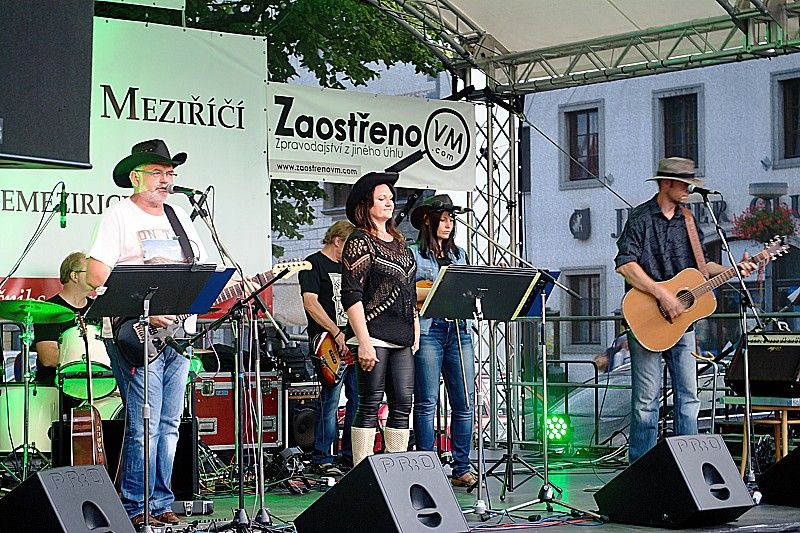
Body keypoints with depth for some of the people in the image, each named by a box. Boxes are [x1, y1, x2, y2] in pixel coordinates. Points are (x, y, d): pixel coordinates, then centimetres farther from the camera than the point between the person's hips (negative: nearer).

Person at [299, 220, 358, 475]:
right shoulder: (314, 263, -4)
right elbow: (310, 303, -15)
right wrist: (337, 334, -18)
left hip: (351, 340, 8)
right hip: (327, 341, -8)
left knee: (359, 397, 6)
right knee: (331, 399, -11)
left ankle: (350, 456, 15)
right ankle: (321, 460, -5)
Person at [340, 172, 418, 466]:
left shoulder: (399, 242, 19)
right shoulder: (359, 242, -5)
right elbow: (351, 296, -12)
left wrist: (415, 329, 17)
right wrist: (364, 342, -18)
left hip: (402, 338, 7)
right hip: (374, 335, -7)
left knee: (403, 404, 5)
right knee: (369, 405, -5)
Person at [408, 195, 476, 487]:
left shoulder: (459, 254, 20)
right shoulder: (413, 254, 3)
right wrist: (437, 291, -13)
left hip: (458, 330, 5)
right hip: (427, 330, -5)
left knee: (465, 403, 1)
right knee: (427, 403, -4)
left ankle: (462, 468, 8)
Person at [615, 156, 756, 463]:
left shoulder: (687, 222, 14)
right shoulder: (640, 219, -5)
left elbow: (699, 266, 20)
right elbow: (625, 265, -16)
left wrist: (733, 270, 4)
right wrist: (662, 295, -20)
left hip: (682, 319, 6)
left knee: (688, 397, 5)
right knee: (646, 400, -4)